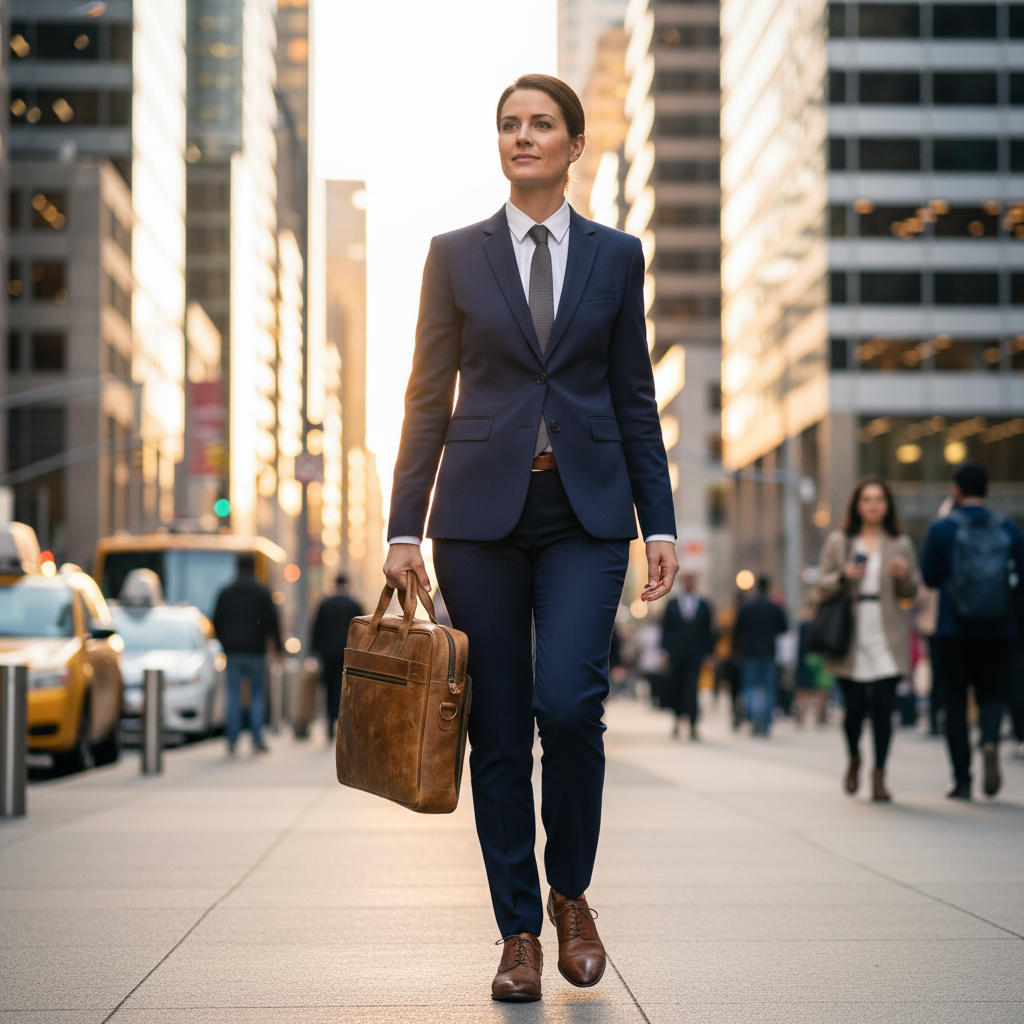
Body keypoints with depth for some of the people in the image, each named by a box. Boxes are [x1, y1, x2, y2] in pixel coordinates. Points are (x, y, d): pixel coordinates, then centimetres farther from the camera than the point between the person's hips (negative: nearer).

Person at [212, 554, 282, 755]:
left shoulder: (225, 593, 3)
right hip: (256, 651, -1)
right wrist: (276, 646, 10)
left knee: (233, 695, 3)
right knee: (257, 693, 7)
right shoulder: (263, 593, -3)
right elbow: (273, 622, -2)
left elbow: (217, 623, 7)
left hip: (233, 651, 1)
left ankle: (232, 741, -1)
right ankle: (257, 738, -2)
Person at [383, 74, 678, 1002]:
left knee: (570, 701, -17)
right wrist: (404, 528, -1)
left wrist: (661, 523, 4)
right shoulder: (457, 255, 6)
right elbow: (429, 400, 5)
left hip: (585, 511, 0)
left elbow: (634, 399, 10)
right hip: (482, 511, 0)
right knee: (498, 727, 2)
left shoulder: (616, 256, 8)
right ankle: (519, 930, 13)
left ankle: (571, 891, 8)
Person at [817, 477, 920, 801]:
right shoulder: (838, 541, 8)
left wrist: (904, 575, -11)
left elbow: (911, 592, 10)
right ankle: (854, 758, 29)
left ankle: (879, 776, 3)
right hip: (851, 637, 0)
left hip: (887, 638, 0)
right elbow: (823, 586, 8)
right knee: (854, 707, -1)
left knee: (883, 707, -7)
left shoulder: (901, 543, 10)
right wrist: (844, 576, -12)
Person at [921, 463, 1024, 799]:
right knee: (991, 695, 12)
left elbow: (929, 577, 0)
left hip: (953, 630, -1)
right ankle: (990, 742, -20)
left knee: (955, 702, 6)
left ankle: (962, 780, 4)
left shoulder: (942, 528, -5)